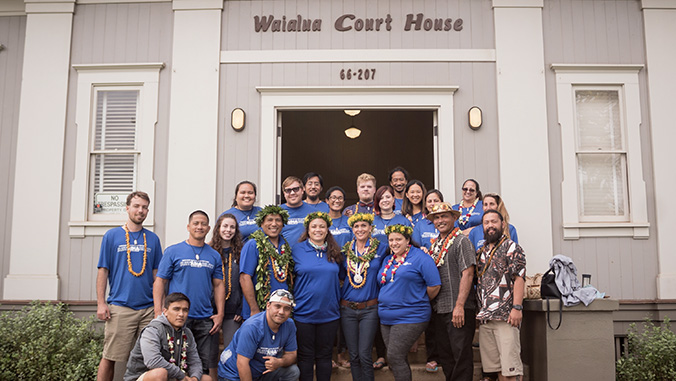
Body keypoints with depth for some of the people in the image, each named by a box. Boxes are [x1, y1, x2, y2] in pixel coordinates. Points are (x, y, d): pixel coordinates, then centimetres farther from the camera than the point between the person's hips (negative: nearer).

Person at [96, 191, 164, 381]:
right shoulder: (112, 235, 4)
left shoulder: (153, 239, 11)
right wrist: (101, 303, -5)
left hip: (148, 308, 3)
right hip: (119, 307, -2)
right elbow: (103, 271, 2)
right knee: (109, 357, -1)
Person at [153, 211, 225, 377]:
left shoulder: (214, 256, 11)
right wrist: (158, 312, -9)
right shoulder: (173, 251, 2)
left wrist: (220, 314, 3)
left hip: (205, 319, 3)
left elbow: (218, 285, 12)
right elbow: (160, 282, 0)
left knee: (203, 366, 7)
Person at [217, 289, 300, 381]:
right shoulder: (252, 327, -26)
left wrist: (280, 362, -24)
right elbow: (242, 363, -26)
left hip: (261, 372, 5)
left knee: (293, 371, -13)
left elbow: (291, 354, -1)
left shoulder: (289, 325, -8)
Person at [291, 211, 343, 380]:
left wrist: (338, 300, 11)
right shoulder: (297, 249, -1)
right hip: (304, 312, -2)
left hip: (329, 313, 2)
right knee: (305, 356, 6)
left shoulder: (334, 252, 7)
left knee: (325, 355, 11)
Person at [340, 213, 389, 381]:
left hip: (369, 308, -3)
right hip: (347, 309, 3)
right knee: (353, 356, 7)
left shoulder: (381, 248, -1)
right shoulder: (346, 250, 7)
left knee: (364, 355, -5)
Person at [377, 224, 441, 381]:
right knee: (398, 359, 10)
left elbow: (434, 286, -11)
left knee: (395, 357, -11)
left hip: (410, 318, -7)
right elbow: (382, 284, 25)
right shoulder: (387, 261, 15)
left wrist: (420, 302, 1)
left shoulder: (420, 258, -6)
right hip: (386, 318, 7)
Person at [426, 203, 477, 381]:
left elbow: (468, 274, -14)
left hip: (458, 311, -7)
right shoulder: (434, 244, 15)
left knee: (461, 355, -3)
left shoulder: (461, 241, -6)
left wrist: (459, 306, -20)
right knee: (445, 356, 13)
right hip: (439, 310, 7)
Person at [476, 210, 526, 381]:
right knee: (495, 366, 9)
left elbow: (519, 279, -8)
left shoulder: (511, 248, 0)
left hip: (505, 316, -6)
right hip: (484, 317, 6)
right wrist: (478, 312, 13)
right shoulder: (481, 252, 19)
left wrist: (517, 307, -18)